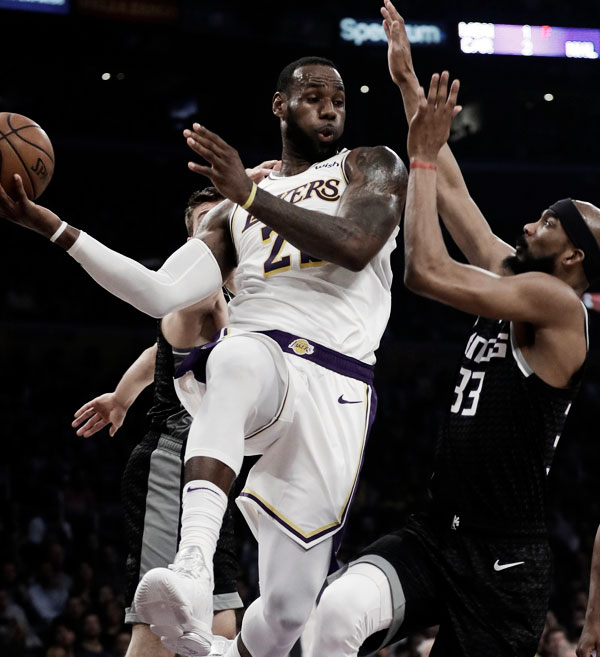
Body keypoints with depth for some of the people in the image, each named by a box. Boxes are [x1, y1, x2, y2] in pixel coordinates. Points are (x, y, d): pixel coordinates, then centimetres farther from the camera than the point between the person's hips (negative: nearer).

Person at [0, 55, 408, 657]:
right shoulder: (235, 209, 26)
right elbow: (162, 295, 14)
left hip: (336, 387, -1)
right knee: (238, 360, -42)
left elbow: (356, 245, -7)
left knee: (288, 608, -5)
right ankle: (192, 569, -57)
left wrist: (251, 195, -12)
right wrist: (54, 229, 8)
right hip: (259, 355, 1)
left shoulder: (372, 168, 16)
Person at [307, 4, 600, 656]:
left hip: (502, 560, -6)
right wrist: (408, 82, 21)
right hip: (433, 533, 6)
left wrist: (422, 155, -9)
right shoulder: (514, 281, 14)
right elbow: (453, 193, 21)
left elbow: (426, 271, -17)